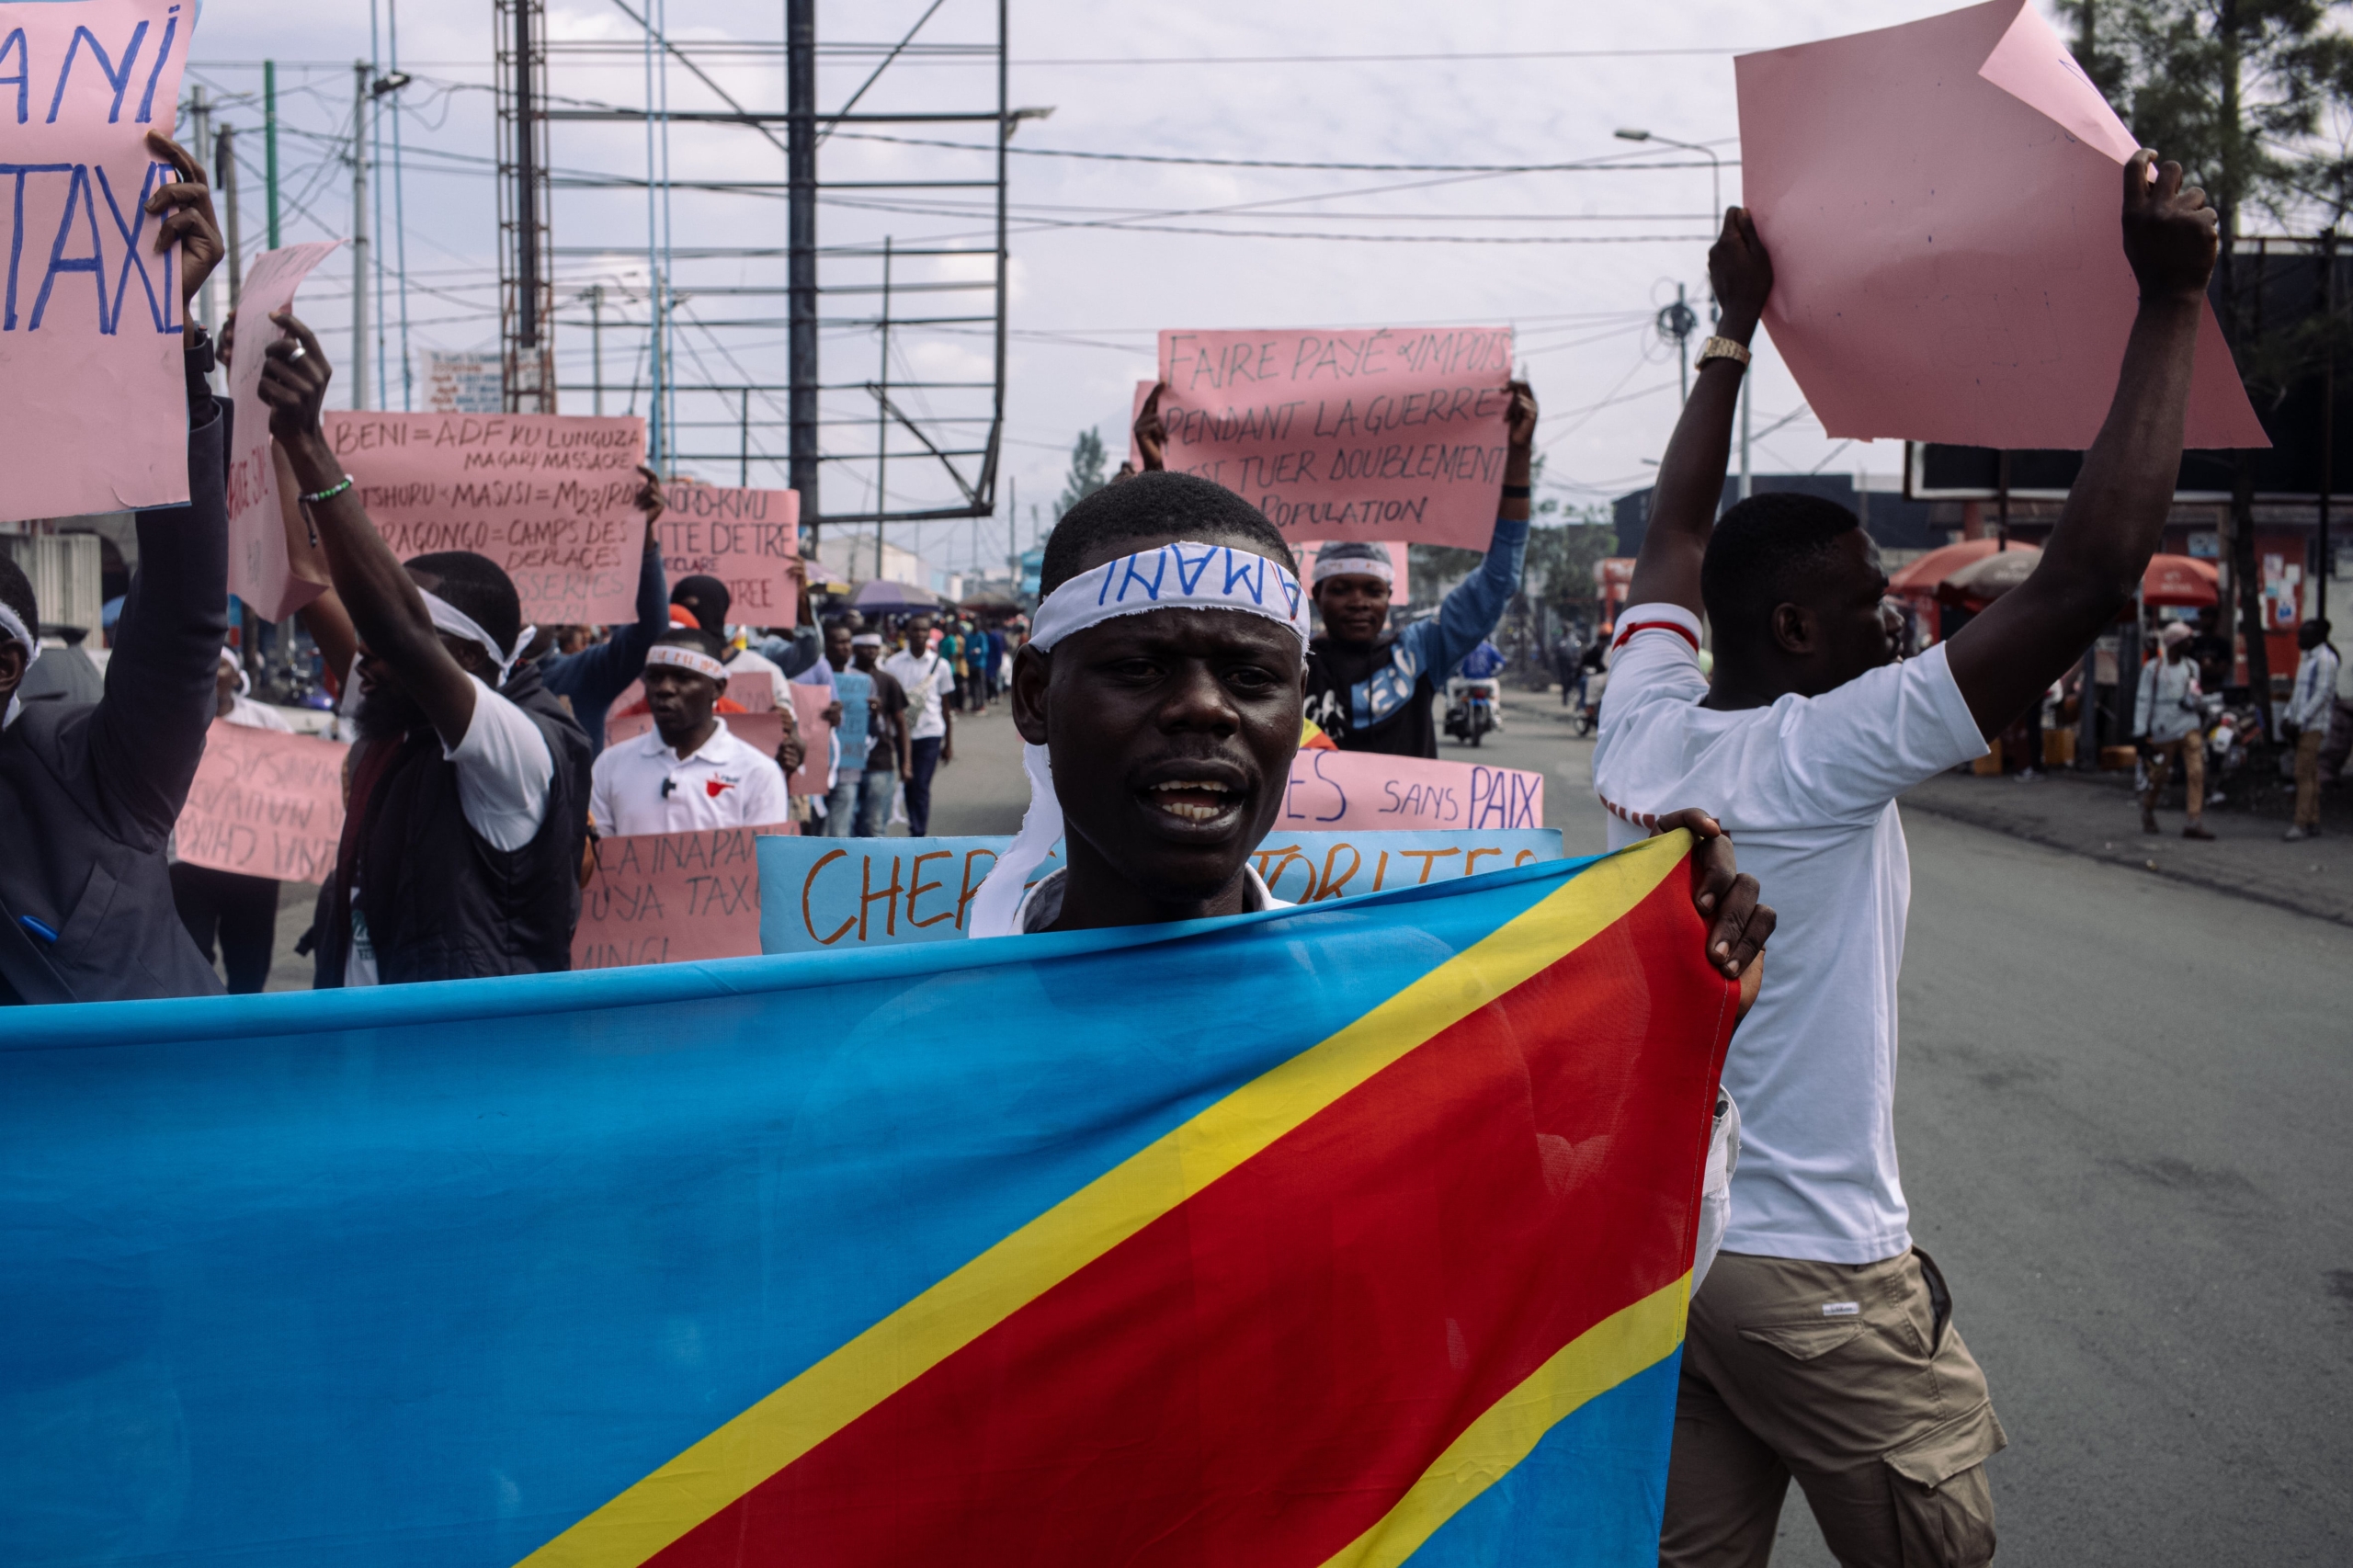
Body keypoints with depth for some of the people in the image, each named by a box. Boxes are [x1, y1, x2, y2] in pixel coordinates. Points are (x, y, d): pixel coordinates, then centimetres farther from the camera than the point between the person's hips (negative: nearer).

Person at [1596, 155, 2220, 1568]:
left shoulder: (1645, 727, -1)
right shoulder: (1825, 759, -19)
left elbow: (1676, 535, 19)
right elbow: (2092, 576, -22)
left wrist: (1736, 334, 26)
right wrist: (2173, 300, -15)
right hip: (1819, 1281, -7)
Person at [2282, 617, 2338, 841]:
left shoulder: (2325, 659, -11)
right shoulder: (2307, 658, 19)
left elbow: (2322, 694, -17)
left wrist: (2301, 720, -20)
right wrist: (2289, 716, 13)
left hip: (2314, 725, -9)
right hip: (2303, 724, 9)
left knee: (2305, 774, -13)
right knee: (2310, 774, 11)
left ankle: (2301, 824, -16)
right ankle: (2313, 823, 14)